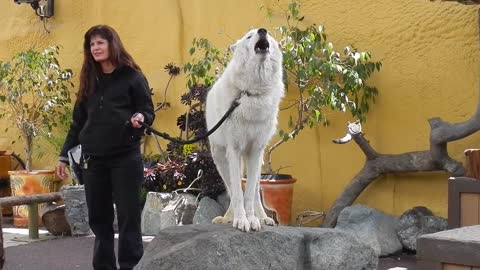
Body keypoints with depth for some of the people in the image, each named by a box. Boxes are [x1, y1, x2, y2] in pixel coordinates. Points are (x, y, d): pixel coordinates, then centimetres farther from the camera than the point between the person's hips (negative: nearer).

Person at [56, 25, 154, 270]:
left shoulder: (132, 77, -1)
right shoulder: (89, 81, 13)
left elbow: (149, 111, -1)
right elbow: (78, 122, 16)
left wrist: (140, 118, -25)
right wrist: (64, 155, 13)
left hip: (125, 158, -5)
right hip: (93, 160, 5)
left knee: (128, 216, -1)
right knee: (98, 218, 7)